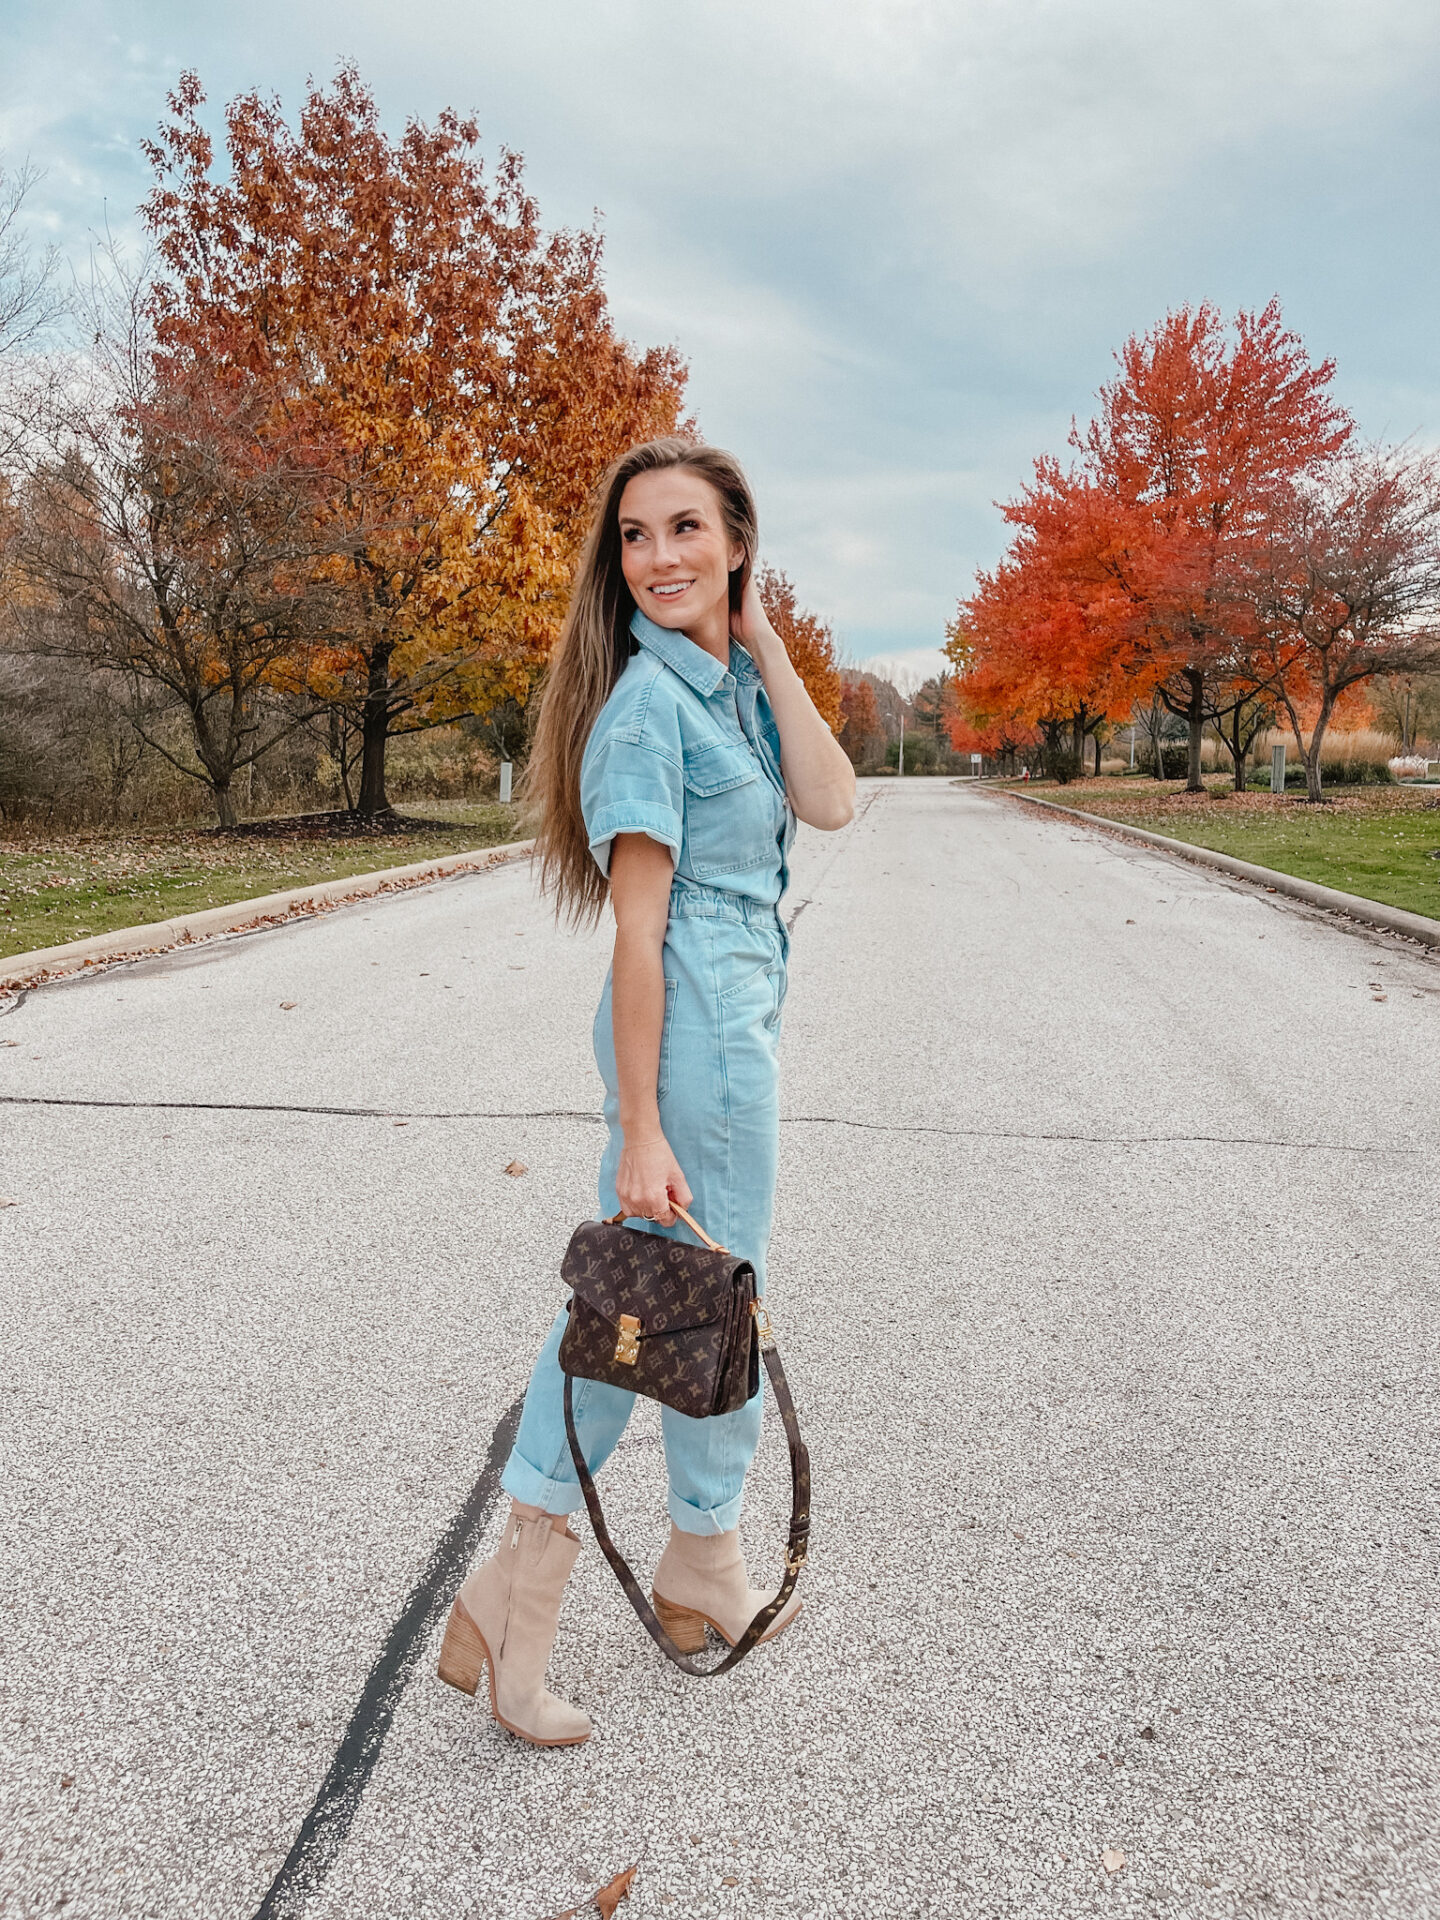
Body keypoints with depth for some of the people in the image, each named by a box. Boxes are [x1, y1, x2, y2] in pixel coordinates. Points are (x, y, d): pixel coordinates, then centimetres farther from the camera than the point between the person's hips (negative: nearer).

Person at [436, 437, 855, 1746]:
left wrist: (760, 637, -2)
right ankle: (708, 1566, 31)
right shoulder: (648, 702, -16)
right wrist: (641, 1131, -19)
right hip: (703, 1027, -9)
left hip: (726, 1015, 9)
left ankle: (524, 1574, 29)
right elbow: (637, 927, -19)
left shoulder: (726, 681, 11)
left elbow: (830, 801, -3)